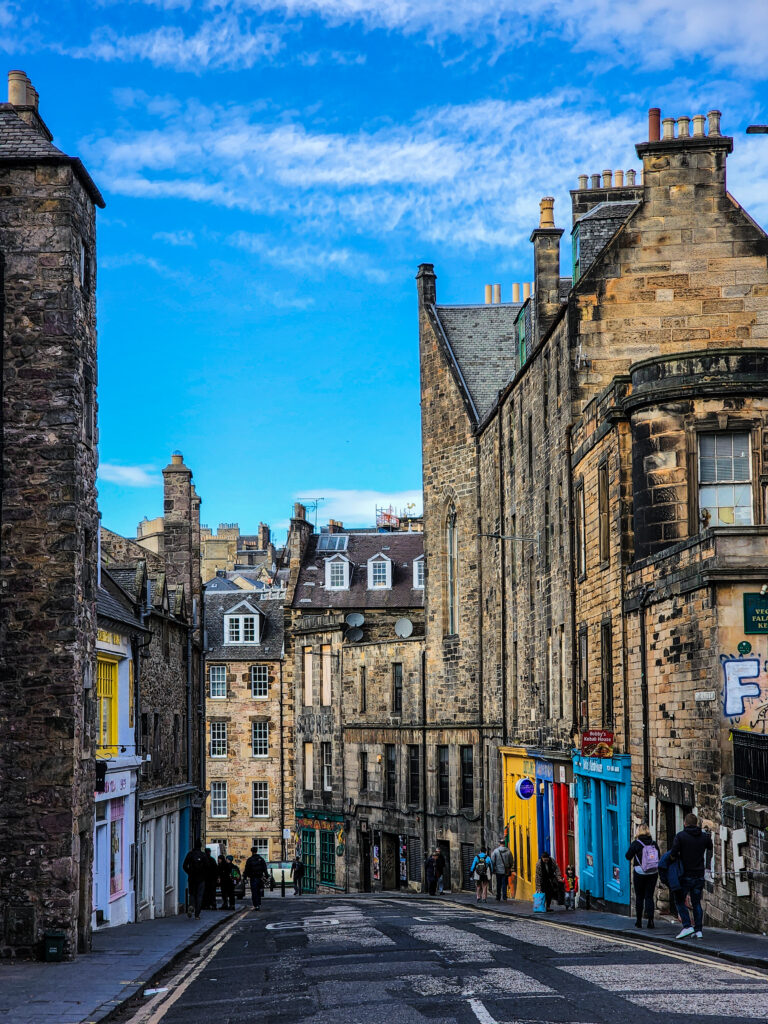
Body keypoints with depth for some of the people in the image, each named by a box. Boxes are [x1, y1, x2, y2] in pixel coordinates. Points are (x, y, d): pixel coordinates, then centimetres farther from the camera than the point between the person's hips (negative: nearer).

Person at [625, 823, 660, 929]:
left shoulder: (636, 844, -9)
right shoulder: (654, 843, 0)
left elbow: (628, 856, -2)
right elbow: (659, 858, 5)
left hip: (640, 873, -2)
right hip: (653, 873, 2)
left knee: (639, 897, 9)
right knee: (649, 896, 5)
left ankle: (639, 920, 13)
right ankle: (650, 919, -8)